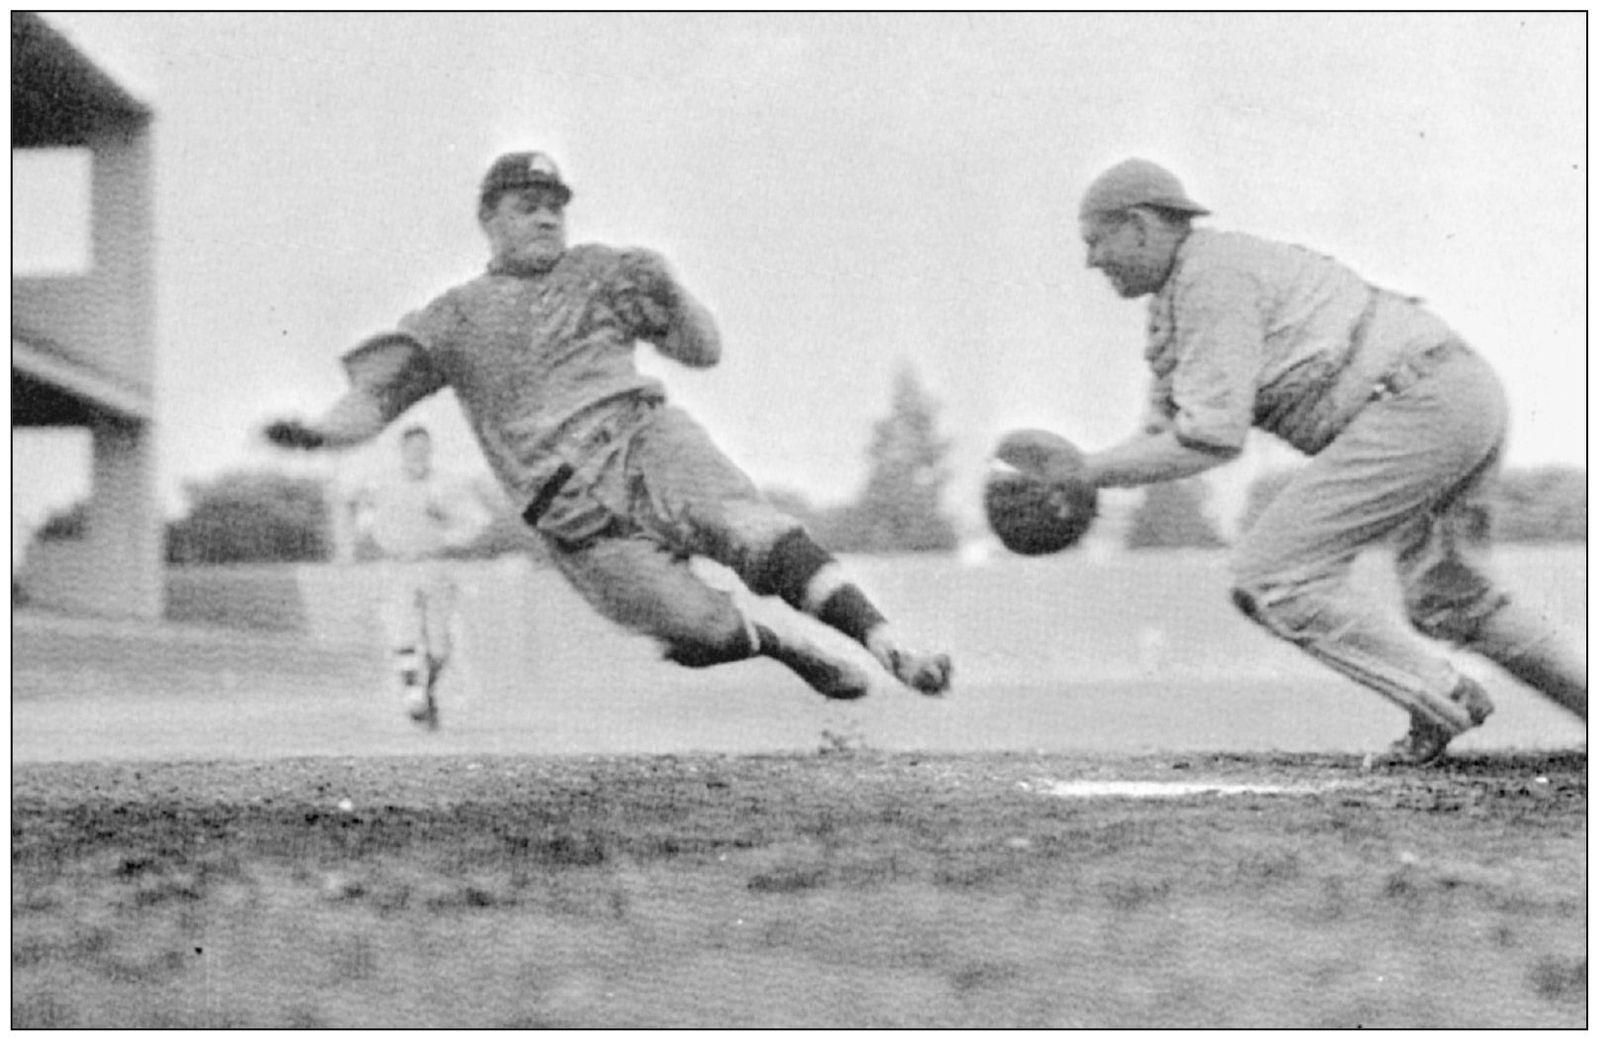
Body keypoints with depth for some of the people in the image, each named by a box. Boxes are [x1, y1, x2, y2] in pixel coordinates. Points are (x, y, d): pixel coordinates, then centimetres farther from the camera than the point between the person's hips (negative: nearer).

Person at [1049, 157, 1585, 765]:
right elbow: (1167, 434, 21)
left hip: (1419, 403, -11)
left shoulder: (1212, 277, -10)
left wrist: (1090, 471, -8)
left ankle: (1442, 701, -7)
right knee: (1448, 601, 25)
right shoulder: (1173, 303, 21)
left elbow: (1211, 441, -15)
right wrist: (1077, 476, 5)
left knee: (1270, 577, -10)